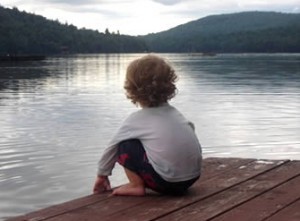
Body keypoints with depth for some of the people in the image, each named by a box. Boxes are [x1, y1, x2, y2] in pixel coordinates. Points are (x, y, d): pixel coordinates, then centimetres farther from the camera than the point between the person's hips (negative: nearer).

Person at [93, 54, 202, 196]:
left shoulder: (136, 119, 4)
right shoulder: (173, 112, 16)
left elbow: (113, 146, 14)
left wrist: (102, 175, 30)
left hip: (167, 180, -6)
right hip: (192, 177, 6)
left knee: (124, 145, 7)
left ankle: (136, 186, 4)